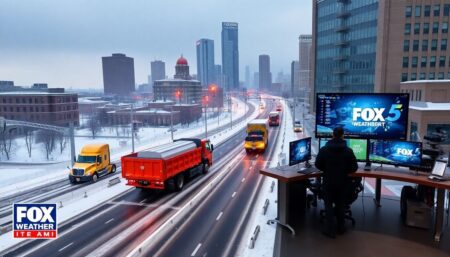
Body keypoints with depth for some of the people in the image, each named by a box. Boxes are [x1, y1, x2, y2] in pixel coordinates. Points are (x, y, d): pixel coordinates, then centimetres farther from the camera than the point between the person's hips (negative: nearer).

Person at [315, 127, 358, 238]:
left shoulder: (324, 149, -11)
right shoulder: (348, 151, -10)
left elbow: (318, 165, -4)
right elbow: (354, 168, -6)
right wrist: (344, 171, 12)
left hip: (328, 182, -1)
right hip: (342, 183, 2)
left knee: (328, 205, 8)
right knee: (341, 205, 17)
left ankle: (330, 230, 9)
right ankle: (341, 227, 29)